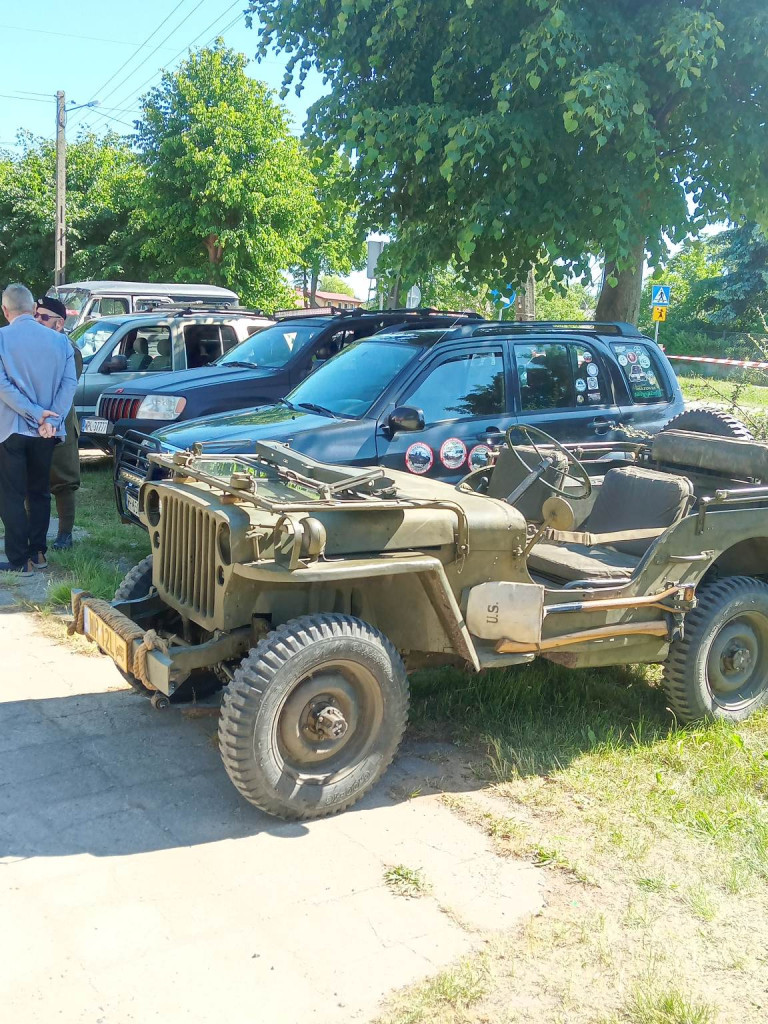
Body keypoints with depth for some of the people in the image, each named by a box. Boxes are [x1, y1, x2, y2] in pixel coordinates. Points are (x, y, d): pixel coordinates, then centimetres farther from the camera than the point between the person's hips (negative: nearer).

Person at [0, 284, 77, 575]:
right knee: (40, 492, 16)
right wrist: (51, 420, -12)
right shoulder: (59, 340, 3)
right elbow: (69, 383, -5)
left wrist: (36, 413, -15)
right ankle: (38, 551, 21)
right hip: (46, 431, 4)